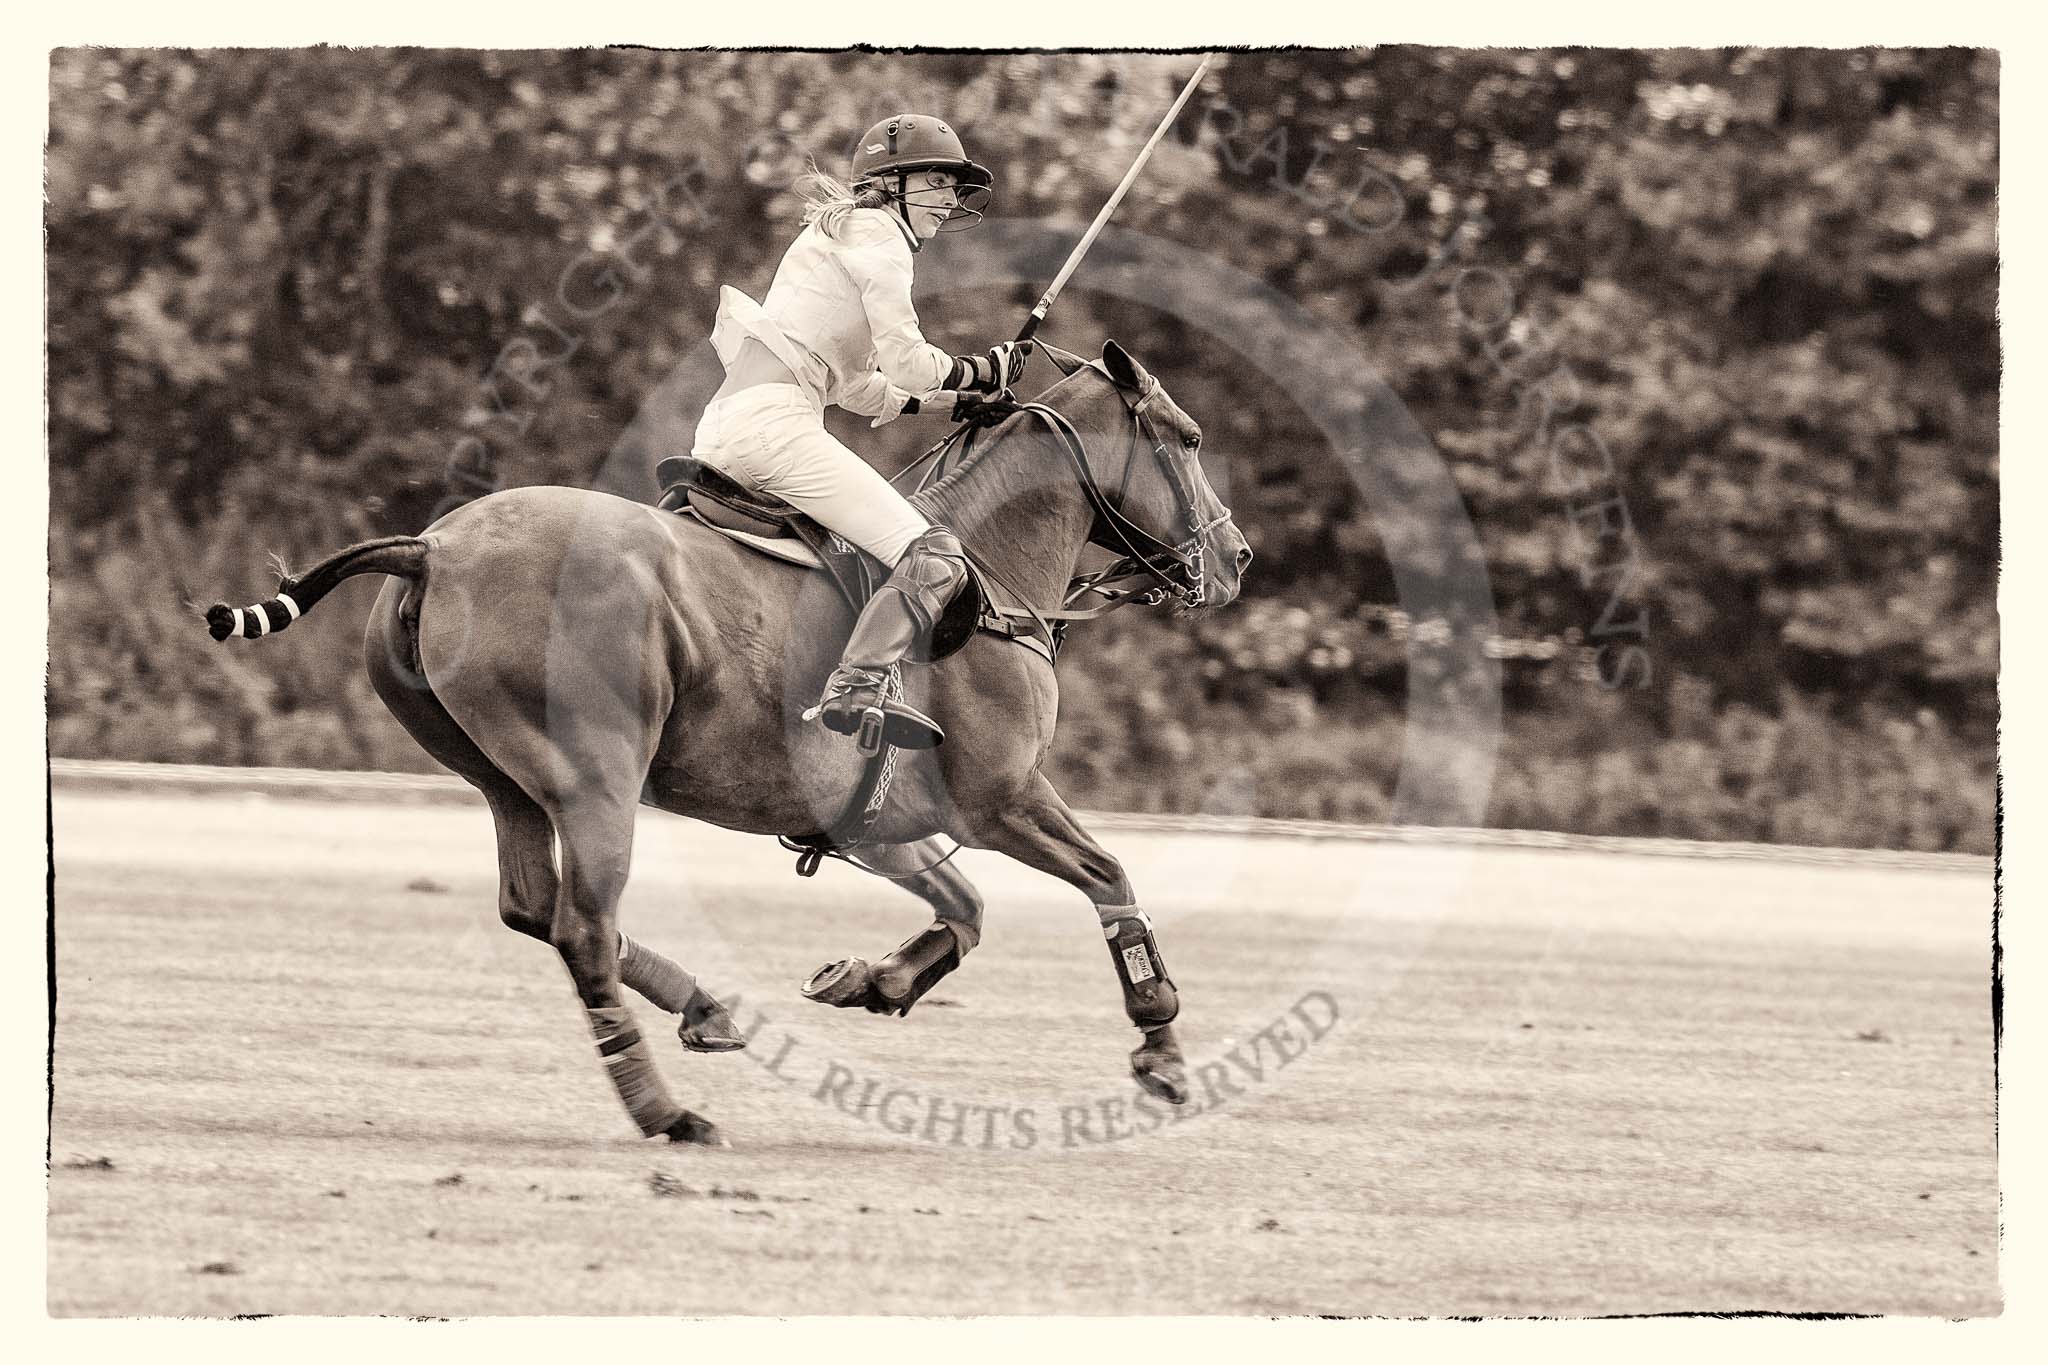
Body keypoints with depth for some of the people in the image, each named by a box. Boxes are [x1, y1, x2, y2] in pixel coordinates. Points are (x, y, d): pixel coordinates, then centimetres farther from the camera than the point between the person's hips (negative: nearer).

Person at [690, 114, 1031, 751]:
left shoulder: (835, 233, 30)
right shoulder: (874, 232, 1)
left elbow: (859, 386, 33)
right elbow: (905, 363, -7)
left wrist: (952, 399, 26)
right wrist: (980, 372, 9)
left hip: (720, 433, 10)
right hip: (773, 419, -10)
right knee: (935, 559, -19)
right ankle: (854, 688, -36)